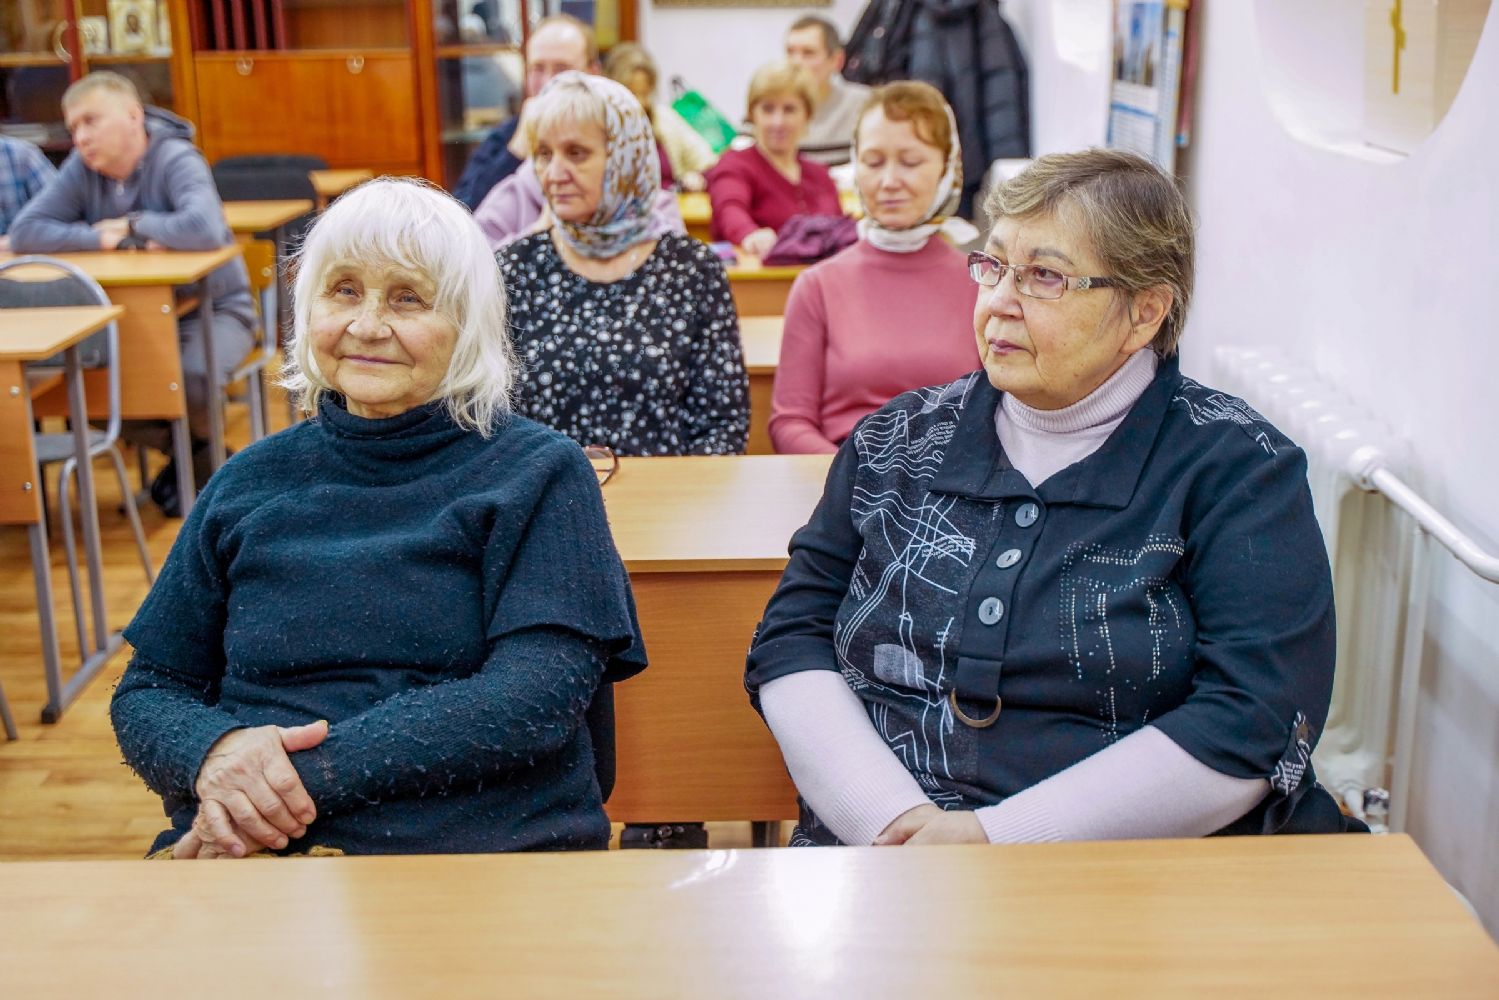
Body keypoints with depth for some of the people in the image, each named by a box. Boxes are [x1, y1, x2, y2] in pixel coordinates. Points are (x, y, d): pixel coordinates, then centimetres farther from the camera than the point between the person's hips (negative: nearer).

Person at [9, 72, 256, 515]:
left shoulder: (176, 160, -17)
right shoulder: (81, 169, -3)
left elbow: (205, 230, -36)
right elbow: (24, 232, -10)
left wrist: (133, 225, -20)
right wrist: (98, 237, -23)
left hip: (214, 307, -5)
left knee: (191, 378, -33)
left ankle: (197, 452, 4)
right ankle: (197, 455, 3)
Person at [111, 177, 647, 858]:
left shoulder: (537, 474, 7)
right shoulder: (249, 484, 18)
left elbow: (540, 694, -6)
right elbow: (147, 690, 19)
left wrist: (309, 774, -13)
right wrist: (213, 752, -6)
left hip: (479, 850, -2)